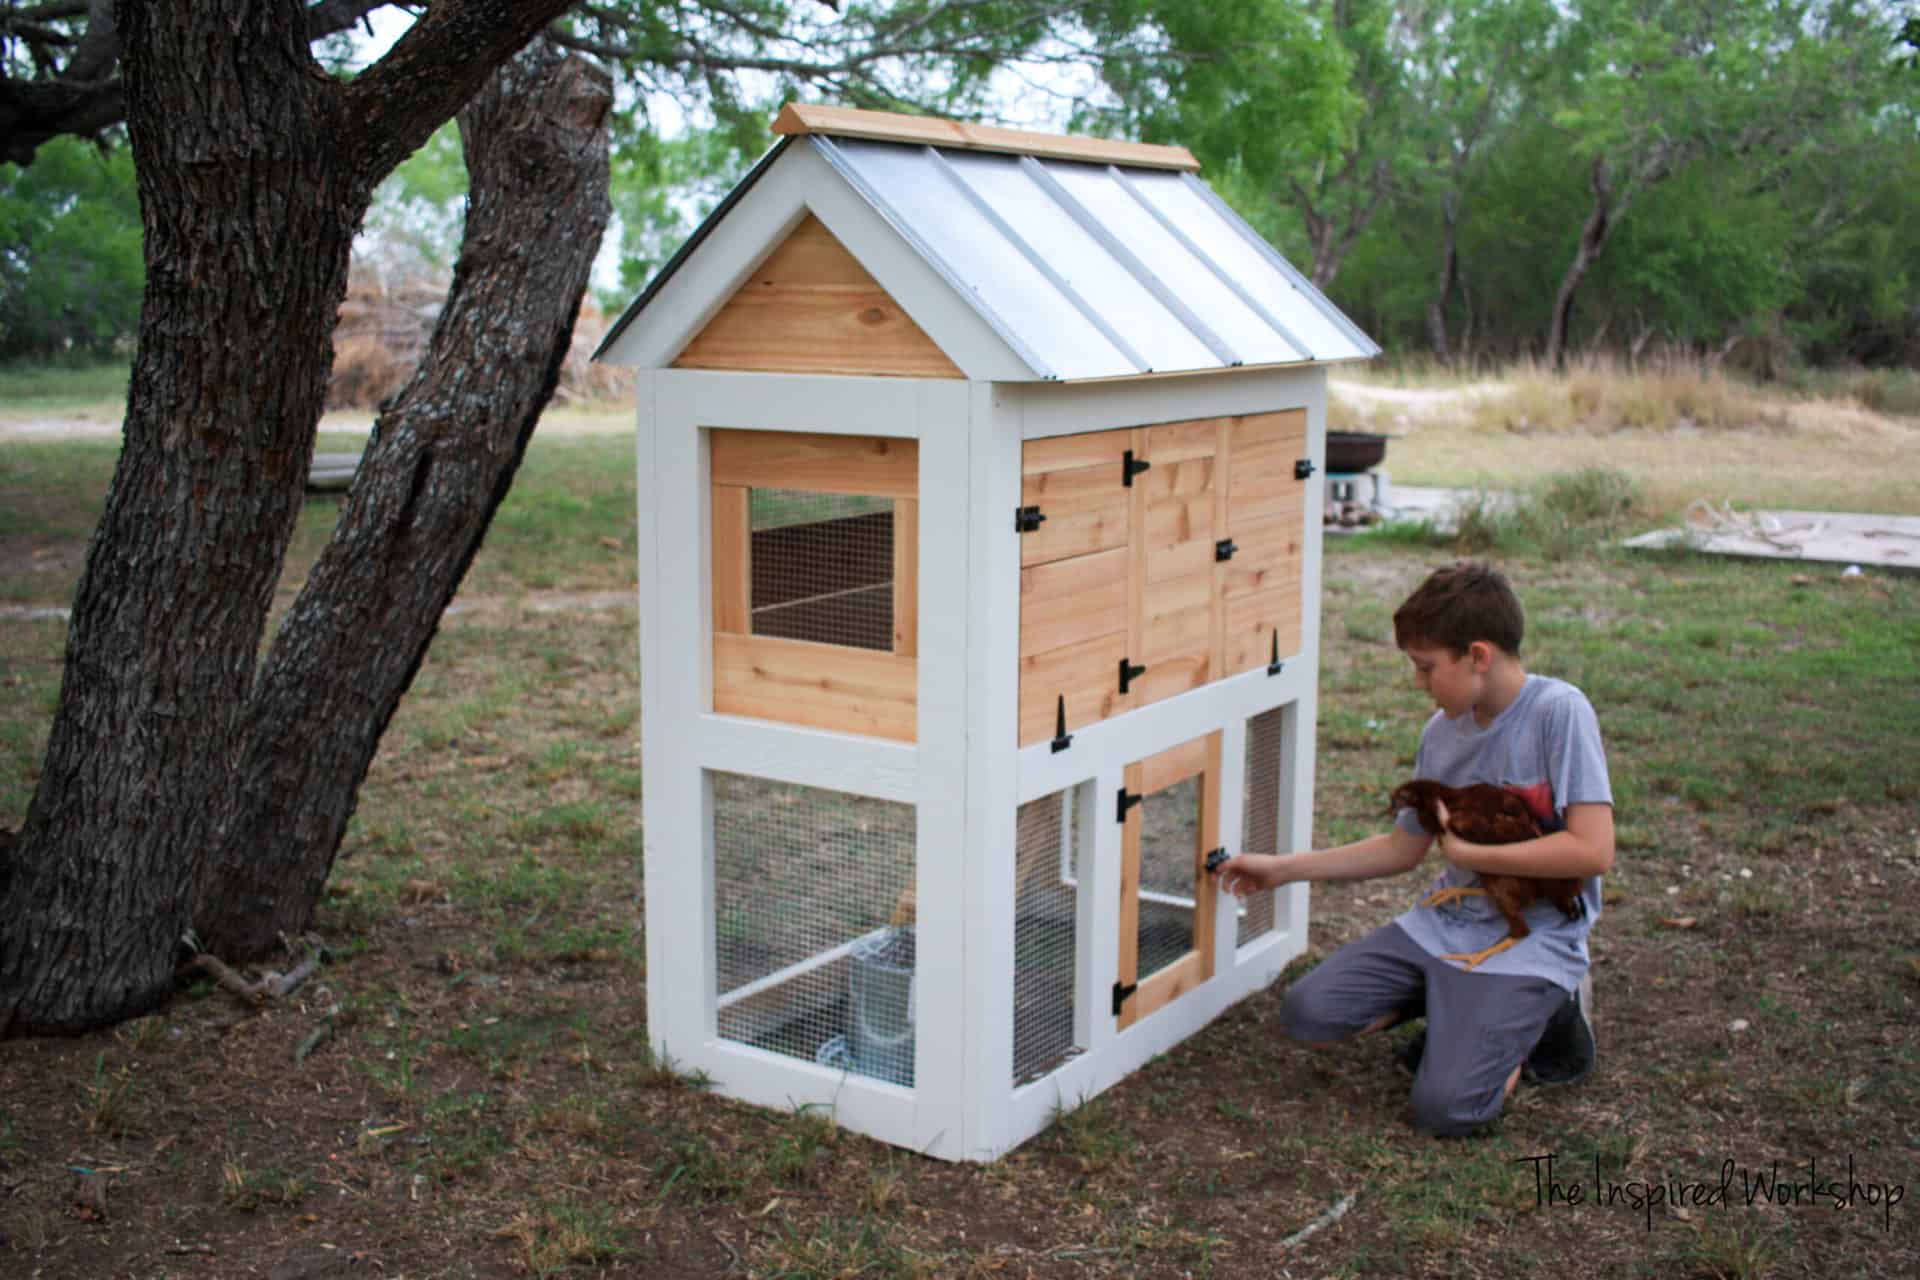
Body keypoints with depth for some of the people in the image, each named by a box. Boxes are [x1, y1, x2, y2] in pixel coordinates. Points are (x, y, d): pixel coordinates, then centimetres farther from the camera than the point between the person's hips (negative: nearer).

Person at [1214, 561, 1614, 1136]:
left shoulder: (1558, 711, -17)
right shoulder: (1442, 732, 4)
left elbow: (1593, 850, -24)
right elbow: (1402, 849, 14)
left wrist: (1467, 853, -16)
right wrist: (1283, 868, 13)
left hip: (1531, 938, -6)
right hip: (1444, 922, 7)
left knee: (1443, 1105, -20)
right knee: (1307, 1012, -6)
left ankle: (1551, 1011, 7)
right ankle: (1464, 1005, 13)